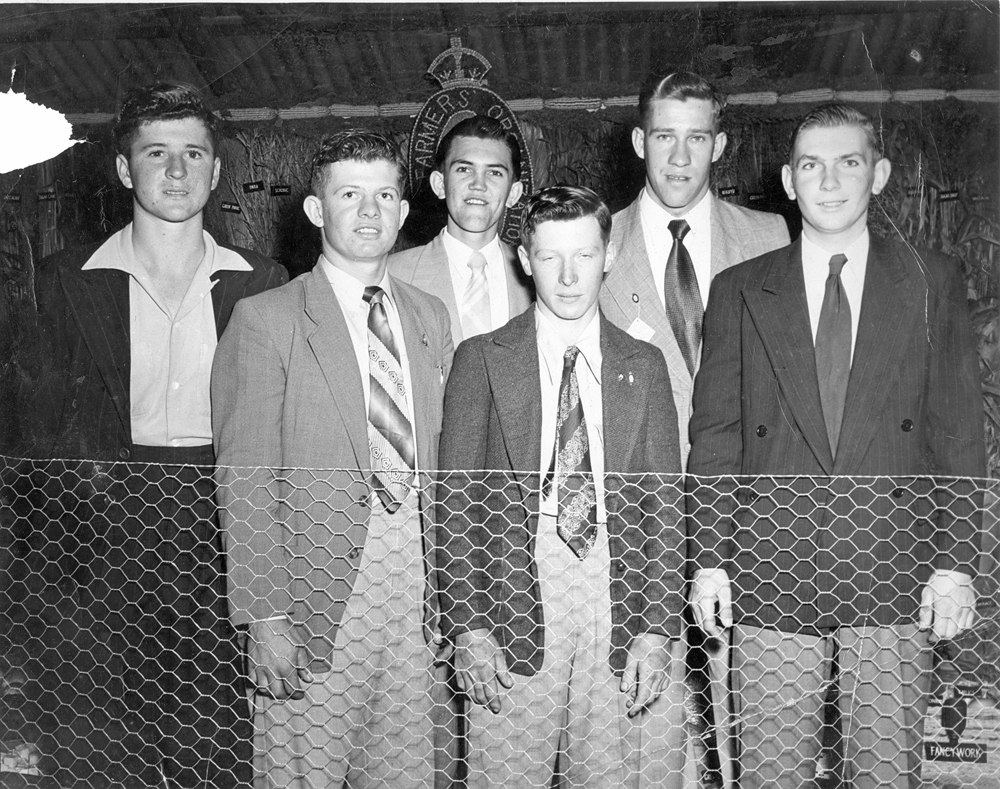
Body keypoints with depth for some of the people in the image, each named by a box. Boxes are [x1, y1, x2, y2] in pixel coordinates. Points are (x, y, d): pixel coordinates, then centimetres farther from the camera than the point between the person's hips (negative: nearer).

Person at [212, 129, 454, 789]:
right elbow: (246, 483, -9)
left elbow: (440, 457, 13)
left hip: (415, 589, 5)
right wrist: (266, 619, -14)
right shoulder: (265, 320, -5)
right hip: (319, 592, -4)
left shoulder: (431, 317, 11)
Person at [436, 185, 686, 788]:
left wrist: (659, 630, -2)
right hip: (516, 608, -1)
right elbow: (456, 503, 0)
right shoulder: (483, 359, 3)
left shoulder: (643, 365, 9)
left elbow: (665, 506, 6)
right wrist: (468, 627, -7)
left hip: (618, 610, 2)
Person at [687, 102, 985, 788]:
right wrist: (709, 559, -1)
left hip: (895, 577, 0)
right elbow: (716, 435, 5)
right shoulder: (739, 290, 6)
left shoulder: (934, 282, 6)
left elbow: (958, 430, 3)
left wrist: (956, 563, -3)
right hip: (771, 577, 0)